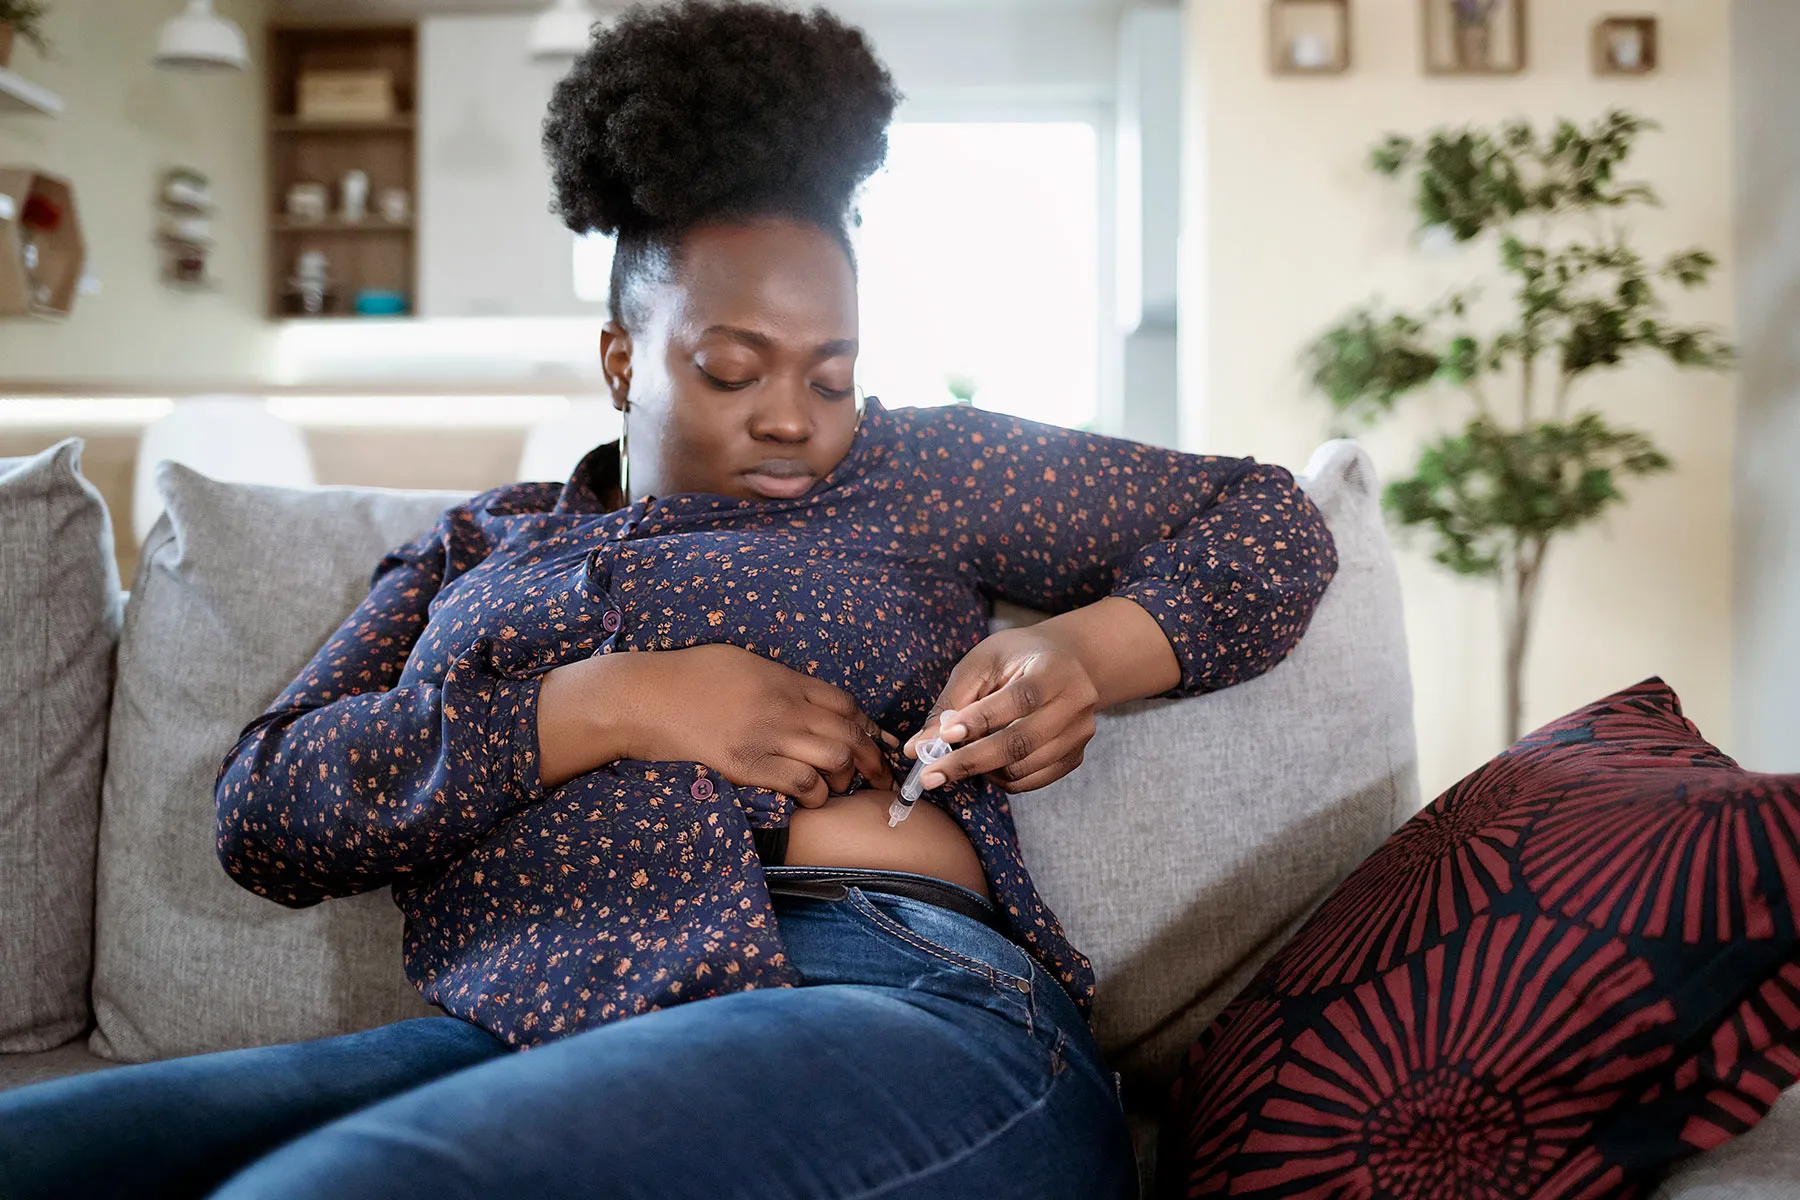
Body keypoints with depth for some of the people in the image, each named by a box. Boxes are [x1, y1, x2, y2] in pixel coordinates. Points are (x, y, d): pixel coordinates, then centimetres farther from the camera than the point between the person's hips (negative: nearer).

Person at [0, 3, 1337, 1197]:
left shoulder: (914, 472, 21)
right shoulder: (481, 544, 25)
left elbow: (1270, 523, 21)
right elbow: (263, 811, 10)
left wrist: (1082, 653, -1)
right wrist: (604, 706, -4)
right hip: (504, 1035, 4)